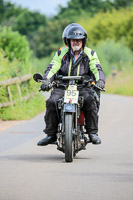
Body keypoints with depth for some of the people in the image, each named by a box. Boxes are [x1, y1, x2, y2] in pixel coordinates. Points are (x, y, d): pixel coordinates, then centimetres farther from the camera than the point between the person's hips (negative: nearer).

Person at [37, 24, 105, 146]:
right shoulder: (62, 53, 8)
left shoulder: (90, 54, 7)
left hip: (83, 86, -1)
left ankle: (93, 133, -21)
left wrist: (100, 81, -27)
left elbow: (97, 69, -5)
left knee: (90, 101, -33)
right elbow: (52, 68, -1)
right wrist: (46, 80, -21)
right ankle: (51, 134, -16)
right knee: (51, 102, -26)